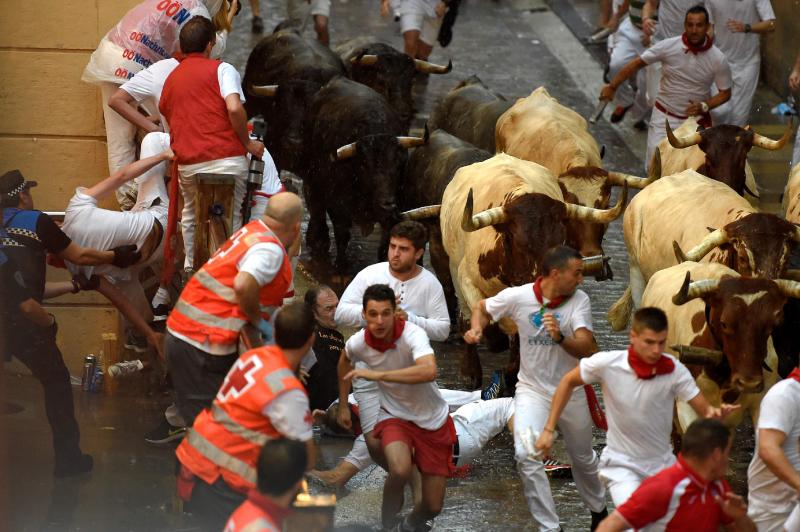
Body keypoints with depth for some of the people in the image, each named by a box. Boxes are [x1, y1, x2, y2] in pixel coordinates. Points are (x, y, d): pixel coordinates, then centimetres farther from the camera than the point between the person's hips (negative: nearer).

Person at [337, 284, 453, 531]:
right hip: (395, 417, 1)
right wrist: (343, 406, 18)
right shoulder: (359, 343, -13)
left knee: (433, 506, 1)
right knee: (400, 470, -33)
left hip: (433, 421, -1)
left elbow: (429, 371, -46)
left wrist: (378, 375, -45)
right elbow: (345, 360, 14)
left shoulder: (412, 335, -26)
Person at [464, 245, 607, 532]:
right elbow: (482, 308, 5)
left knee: (583, 458, 19)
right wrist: (477, 329, -16)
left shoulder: (579, 300, -15)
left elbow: (587, 349, -24)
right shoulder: (518, 296, -15)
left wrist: (560, 338, -42)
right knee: (526, 455, -21)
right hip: (532, 389, -1)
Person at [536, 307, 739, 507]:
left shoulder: (674, 370, -16)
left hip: (662, 464, 3)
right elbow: (568, 382, -2)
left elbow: (704, 410, -15)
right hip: (621, 464, -3)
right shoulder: (607, 363, -19)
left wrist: (714, 414, -40)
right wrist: (548, 429, -3)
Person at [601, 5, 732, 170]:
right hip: (664, 118, 0)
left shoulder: (718, 59, -14)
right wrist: (612, 87, -5)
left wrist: (704, 106, -19)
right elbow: (637, 64, -6)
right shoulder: (668, 47, -16)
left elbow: (725, 93, -3)